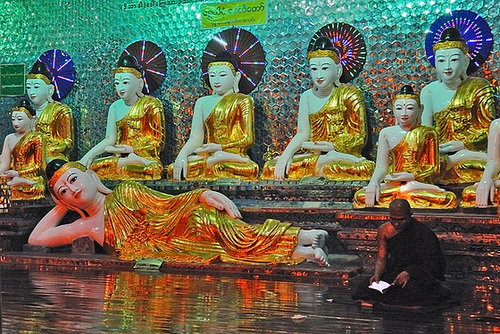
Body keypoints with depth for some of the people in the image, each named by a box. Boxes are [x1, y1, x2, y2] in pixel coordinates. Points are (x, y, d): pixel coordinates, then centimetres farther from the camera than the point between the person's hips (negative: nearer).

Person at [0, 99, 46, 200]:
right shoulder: (9, 138, 16)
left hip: (32, 181, -5)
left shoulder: (37, 138, 1)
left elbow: (39, 166, -3)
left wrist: (18, 173, -10)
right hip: (14, 179, 5)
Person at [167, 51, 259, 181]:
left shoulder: (243, 101, 7)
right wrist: (182, 155, -13)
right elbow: (196, 137, 9)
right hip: (208, 155, 4)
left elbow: (248, 139, -1)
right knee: (174, 169, -29)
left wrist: (220, 147, -16)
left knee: (250, 170, -42)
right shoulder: (203, 102, 19)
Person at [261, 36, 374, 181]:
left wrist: (331, 146, -17)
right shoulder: (307, 97, 14)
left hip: (343, 154, -6)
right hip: (315, 156, 6)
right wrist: (286, 155, -11)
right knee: (272, 167, -17)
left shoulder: (350, 94, 0)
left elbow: (359, 138, -3)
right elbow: (302, 133, 8)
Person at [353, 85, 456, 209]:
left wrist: (412, 176, -13)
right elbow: (381, 167, 5)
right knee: (360, 196, -28)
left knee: (449, 199, -34)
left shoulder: (427, 133, 3)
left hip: (421, 184, -1)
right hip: (393, 186, 1)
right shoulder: (386, 133, 9)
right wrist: (374, 182, -18)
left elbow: (433, 169, 4)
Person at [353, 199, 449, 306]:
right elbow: (381, 258, 8)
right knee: (364, 288, -17)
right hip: (392, 272, 5)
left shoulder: (424, 233, -14)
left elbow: (430, 265, -11)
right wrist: (377, 274, -14)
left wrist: (409, 273, -27)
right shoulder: (384, 230, 1)